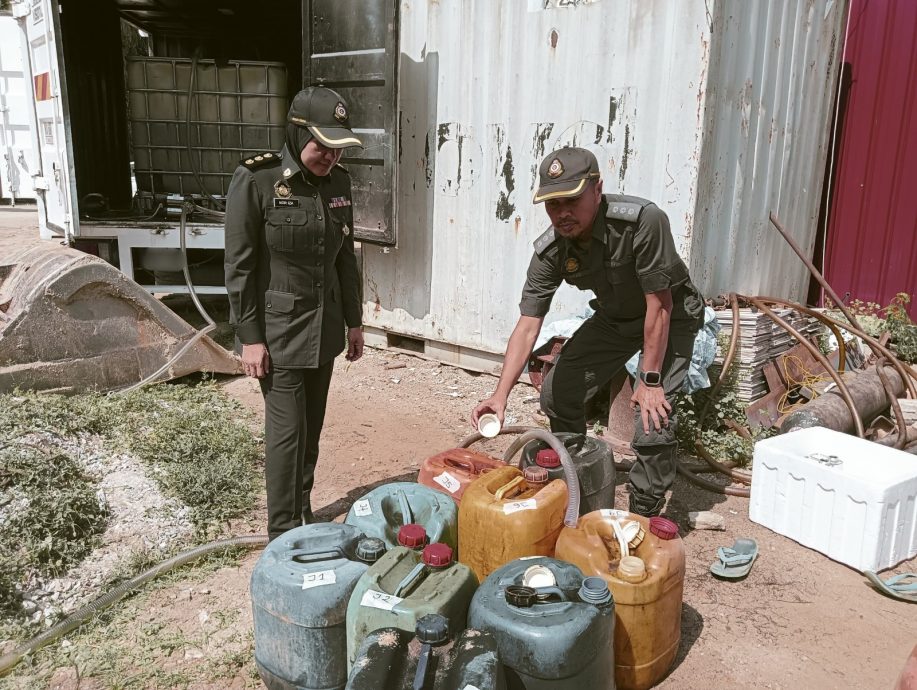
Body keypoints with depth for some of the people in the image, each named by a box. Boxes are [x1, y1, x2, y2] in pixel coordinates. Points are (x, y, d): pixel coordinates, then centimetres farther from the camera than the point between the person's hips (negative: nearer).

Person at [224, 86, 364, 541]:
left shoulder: (337, 180, 4)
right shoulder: (255, 180, -13)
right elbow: (239, 265, -11)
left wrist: (353, 320, 14)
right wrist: (249, 337, -12)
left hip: (324, 326, 6)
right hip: (279, 328, -5)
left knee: (312, 426, 13)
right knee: (288, 429, -3)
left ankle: (305, 514, 30)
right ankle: (283, 534, 12)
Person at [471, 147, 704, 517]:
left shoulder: (643, 221, -36)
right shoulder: (549, 251, -20)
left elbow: (659, 305, -30)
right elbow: (528, 325, -22)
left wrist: (649, 381, -24)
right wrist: (501, 393, -33)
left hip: (672, 314, -5)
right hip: (614, 317, 6)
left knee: (653, 413, -20)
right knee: (557, 392, 3)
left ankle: (644, 518, 3)